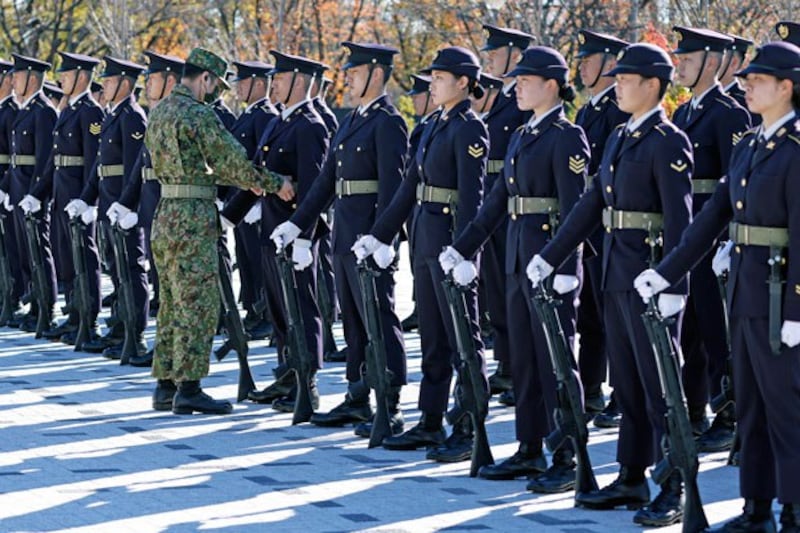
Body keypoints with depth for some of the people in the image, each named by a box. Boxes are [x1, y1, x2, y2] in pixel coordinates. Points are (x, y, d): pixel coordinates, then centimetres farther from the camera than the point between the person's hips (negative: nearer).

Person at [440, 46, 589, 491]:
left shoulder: (567, 137, -11)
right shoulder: (523, 137, 15)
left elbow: (574, 207, -17)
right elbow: (498, 201, 18)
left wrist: (565, 269, -24)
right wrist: (463, 248, 15)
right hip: (519, 257, 9)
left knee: (555, 360, -4)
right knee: (523, 358, 12)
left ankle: (567, 462, 1)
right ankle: (530, 452, 20)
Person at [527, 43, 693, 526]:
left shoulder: (668, 142, -12)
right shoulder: (621, 138, 14)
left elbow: (680, 219, -18)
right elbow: (593, 203, 17)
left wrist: (672, 286, -25)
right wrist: (552, 257, 15)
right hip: (617, 277, 8)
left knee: (659, 387, -5)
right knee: (627, 385, 13)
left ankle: (673, 493, 0)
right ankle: (631, 481, 21)